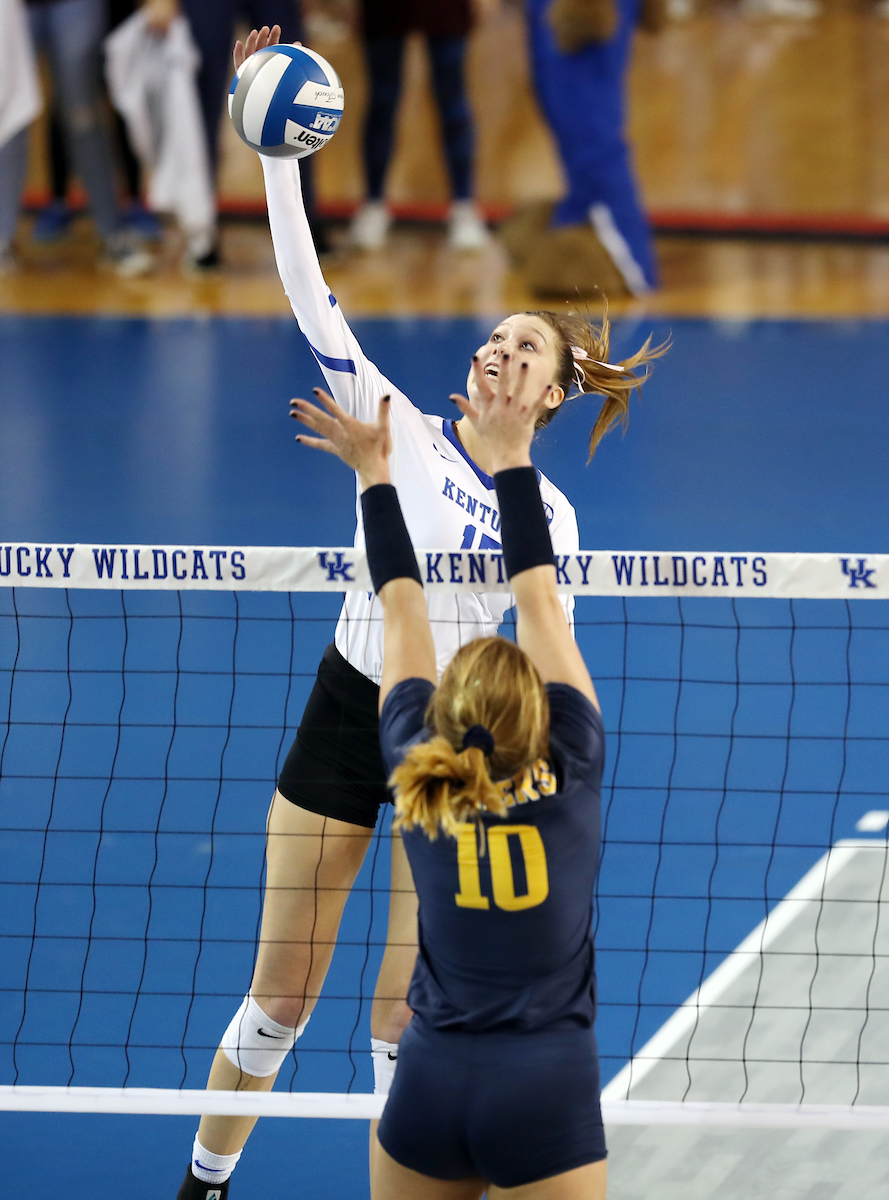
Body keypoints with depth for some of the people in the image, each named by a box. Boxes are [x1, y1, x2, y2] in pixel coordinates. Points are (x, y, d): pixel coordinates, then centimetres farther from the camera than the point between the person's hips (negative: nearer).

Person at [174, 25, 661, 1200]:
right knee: (279, 995, 6)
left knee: (406, 1023, 3)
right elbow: (309, 296, -11)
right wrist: (278, 154, -19)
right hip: (348, 711, 0)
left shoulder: (550, 517, 0)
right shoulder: (399, 429, -3)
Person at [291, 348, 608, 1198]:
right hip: (549, 1089, -2)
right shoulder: (571, 772, -2)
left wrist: (374, 471, 21)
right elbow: (538, 601, 6)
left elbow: (401, 609, 13)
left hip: (431, 1085, 2)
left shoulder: (418, 775, 3)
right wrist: (509, 457, 13)